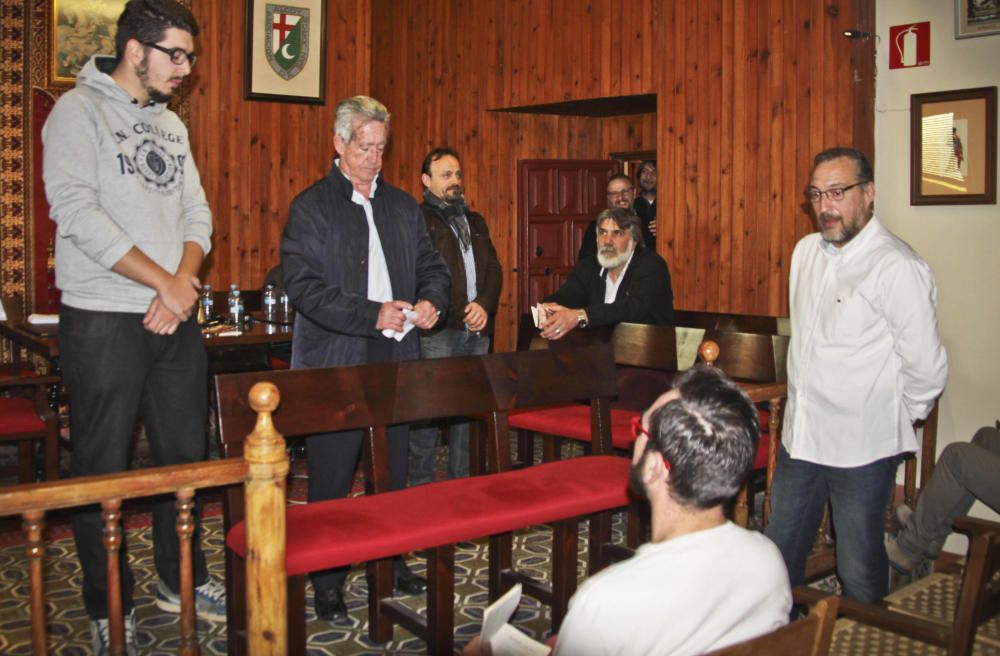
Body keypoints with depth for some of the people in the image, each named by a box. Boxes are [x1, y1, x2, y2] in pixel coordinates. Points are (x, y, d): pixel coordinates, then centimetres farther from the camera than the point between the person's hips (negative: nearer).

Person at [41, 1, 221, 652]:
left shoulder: (171, 125, 15)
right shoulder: (79, 111, -5)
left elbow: (196, 214, 12)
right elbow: (77, 213, -17)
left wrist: (183, 285, -6)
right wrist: (165, 282, -15)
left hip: (177, 319, 6)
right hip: (104, 322, -6)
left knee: (187, 453, 12)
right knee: (103, 466, 3)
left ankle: (181, 579, 29)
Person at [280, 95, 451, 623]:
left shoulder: (403, 206, 13)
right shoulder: (310, 207, -3)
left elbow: (432, 267, 17)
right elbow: (303, 286, -14)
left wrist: (431, 301, -7)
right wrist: (372, 315, -23)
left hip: (395, 362, 5)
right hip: (333, 366, -5)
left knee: (392, 474, 15)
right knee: (331, 480, 3)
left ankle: (390, 561, 30)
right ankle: (327, 582, 17)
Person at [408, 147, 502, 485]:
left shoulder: (475, 222, 23)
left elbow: (493, 269, 15)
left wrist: (484, 305, -3)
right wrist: (460, 312, -14)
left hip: (477, 329, 6)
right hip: (438, 330, -6)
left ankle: (461, 480, 18)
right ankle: (421, 483, 6)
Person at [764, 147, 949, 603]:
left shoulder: (897, 267, -18)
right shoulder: (806, 251, 6)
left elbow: (927, 368, -15)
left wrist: (895, 419, -1)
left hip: (861, 446, -7)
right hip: (799, 437, 7)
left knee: (859, 572, 6)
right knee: (779, 555, 19)